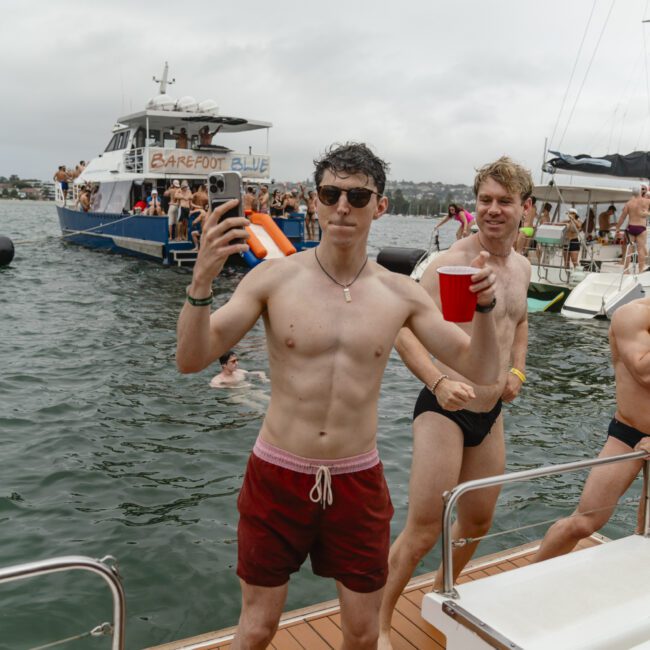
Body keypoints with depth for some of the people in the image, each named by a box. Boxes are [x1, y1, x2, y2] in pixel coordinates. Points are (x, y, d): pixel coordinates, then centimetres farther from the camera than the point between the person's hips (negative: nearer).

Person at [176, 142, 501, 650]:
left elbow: (481, 371, 0)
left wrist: (484, 308, -19)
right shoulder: (274, 278, -9)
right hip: (278, 476, -1)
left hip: (358, 481, 2)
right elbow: (191, 360, -13)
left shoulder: (401, 295, -3)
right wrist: (202, 281, -30)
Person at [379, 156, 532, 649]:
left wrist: (517, 371, 10)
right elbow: (406, 332, -23)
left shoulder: (522, 268, 7)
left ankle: (440, 598, 47)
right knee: (424, 531, -5)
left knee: (479, 521, 22)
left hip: (492, 414, 8)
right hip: (444, 411, -8)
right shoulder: (452, 263, -17)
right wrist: (439, 383, -37)